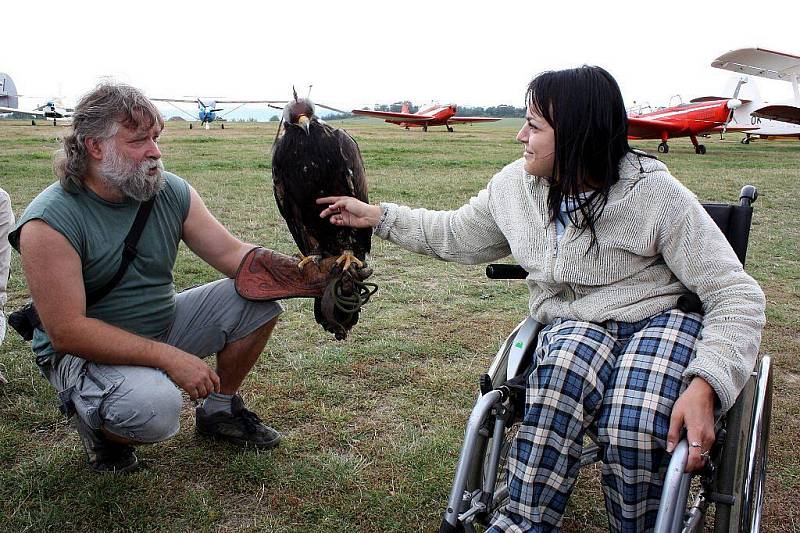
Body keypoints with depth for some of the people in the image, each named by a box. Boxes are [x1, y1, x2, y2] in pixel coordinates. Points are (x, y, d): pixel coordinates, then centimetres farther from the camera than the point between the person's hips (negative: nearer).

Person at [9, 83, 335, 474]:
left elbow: (232, 254, -7)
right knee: (155, 406, -37)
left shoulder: (173, 192, -6)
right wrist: (169, 357, -31)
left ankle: (220, 410, 12)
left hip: (163, 326, 6)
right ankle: (94, 421, 2)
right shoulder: (50, 222, -23)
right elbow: (67, 332, -26)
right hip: (84, 351, -6)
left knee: (259, 299, -8)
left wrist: (305, 274, -24)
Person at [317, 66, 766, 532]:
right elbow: (458, 236, 19)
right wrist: (376, 216, 14)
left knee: (632, 428, -35)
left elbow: (737, 295, -15)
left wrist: (704, 385, -30)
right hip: (574, 324, 4)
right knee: (564, 373, -35)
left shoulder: (655, 193, -15)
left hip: (662, 317, -3)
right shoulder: (516, 185, 1)